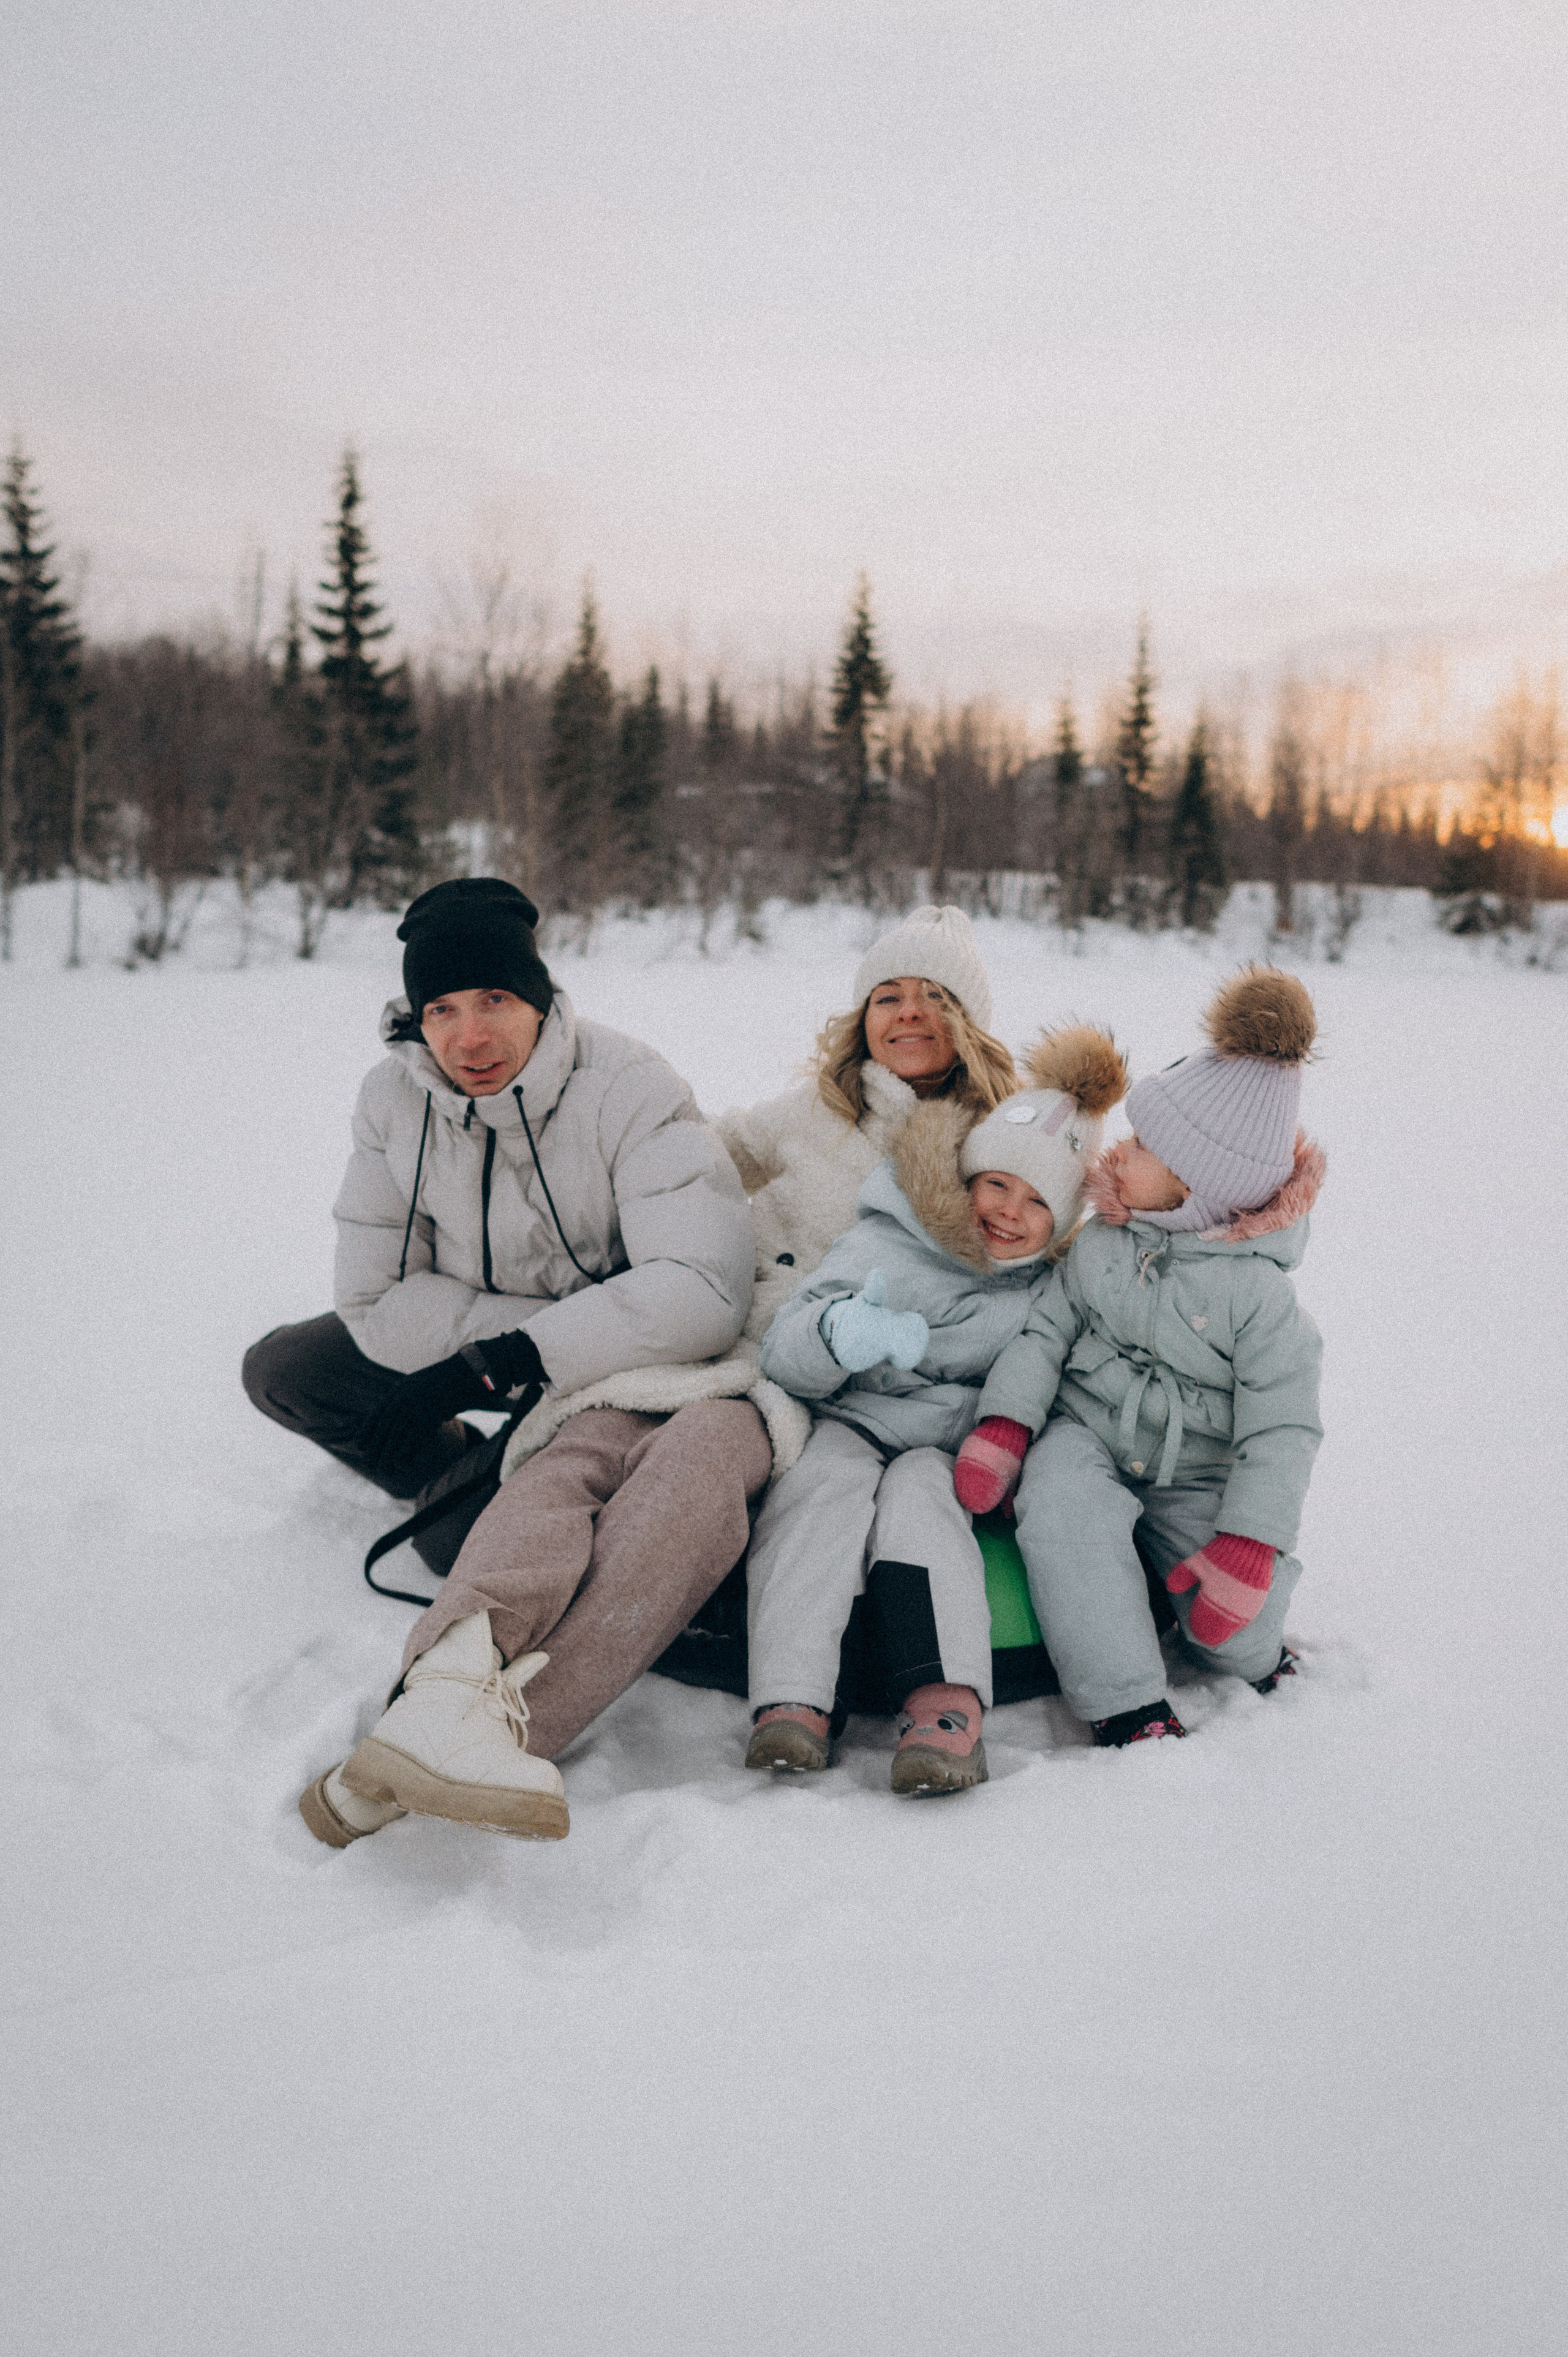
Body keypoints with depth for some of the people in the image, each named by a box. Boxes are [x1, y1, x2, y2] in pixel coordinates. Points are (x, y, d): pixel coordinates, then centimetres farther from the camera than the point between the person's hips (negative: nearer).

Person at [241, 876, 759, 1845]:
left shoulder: (629, 1091, -23)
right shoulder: (396, 1098, -9)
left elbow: (702, 1288, -34)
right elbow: (378, 1302, -10)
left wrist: (505, 1360, -35)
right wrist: (553, 1329, -22)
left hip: (639, 1368, -5)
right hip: (492, 1356, 5)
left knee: (724, 1434, -39)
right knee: (285, 1367, -10)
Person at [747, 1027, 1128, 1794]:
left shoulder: (1054, 1289, 10)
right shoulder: (885, 1242, 2)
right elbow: (782, 1351, -7)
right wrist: (840, 1333, -30)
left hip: (951, 1452, 1)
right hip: (845, 1424, 0)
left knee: (918, 1498, -32)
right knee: (832, 1485, -32)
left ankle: (945, 1705, -53)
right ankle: (791, 1702, -47)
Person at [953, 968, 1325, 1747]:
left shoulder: (1259, 1294, -13)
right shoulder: (1102, 1244, -1)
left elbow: (1282, 1433, -13)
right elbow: (1047, 1330, 2)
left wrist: (1246, 1547, -20)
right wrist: (1003, 1424, -14)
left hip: (1194, 1478, -2)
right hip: (1087, 1439, 2)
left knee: (1240, 1638, -18)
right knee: (1061, 1505, -34)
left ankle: (1255, 1651, 23)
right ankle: (1128, 1708, -29)